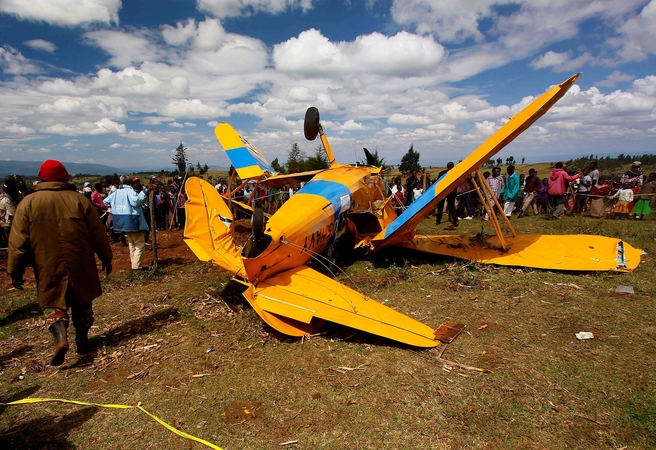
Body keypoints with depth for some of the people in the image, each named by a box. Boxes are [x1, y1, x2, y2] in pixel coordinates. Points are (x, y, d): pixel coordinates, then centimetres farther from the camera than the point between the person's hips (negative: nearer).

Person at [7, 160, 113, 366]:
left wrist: (15, 270, 5)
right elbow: (98, 233, 0)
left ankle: (61, 338, -12)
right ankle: (82, 341, 24)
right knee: (82, 302, 15)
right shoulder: (79, 199, -3)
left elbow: (18, 241, -3)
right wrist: (106, 257, 10)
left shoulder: (28, 203, -2)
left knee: (54, 304, 11)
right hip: (80, 264, 1)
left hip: (48, 267, 0)